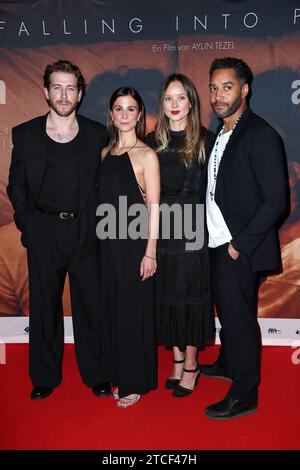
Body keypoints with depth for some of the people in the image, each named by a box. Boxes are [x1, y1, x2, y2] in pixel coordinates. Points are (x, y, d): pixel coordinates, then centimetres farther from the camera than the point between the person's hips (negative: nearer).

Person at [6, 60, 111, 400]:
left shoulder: (98, 135, 4)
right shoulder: (25, 134, 4)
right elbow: (16, 185, 7)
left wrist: (98, 223, -3)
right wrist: (27, 223, -2)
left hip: (86, 232, 0)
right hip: (43, 233, 1)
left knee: (90, 305, 6)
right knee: (44, 306, 9)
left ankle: (96, 374, 23)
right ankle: (45, 377, 25)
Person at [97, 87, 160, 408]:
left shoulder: (146, 155, -8)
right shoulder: (106, 153, 10)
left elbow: (154, 207, -11)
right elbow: (104, 199, 13)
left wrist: (150, 252, -15)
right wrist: (103, 239, 8)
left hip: (135, 242, -6)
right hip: (109, 241, 6)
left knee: (134, 310, 4)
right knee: (112, 309, 13)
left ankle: (136, 383, 21)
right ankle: (120, 377, 30)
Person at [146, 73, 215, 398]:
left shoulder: (205, 140, -3)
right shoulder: (153, 142, 7)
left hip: (193, 230, -3)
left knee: (189, 295, 4)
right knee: (165, 296, 9)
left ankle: (190, 367, 19)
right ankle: (177, 360, 27)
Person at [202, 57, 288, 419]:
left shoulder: (260, 135, -15)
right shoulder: (220, 134, 11)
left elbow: (275, 199, -18)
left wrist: (240, 244, -18)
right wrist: (220, 240, 8)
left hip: (240, 248, -8)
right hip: (218, 242, 8)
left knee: (238, 316, 2)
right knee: (225, 309, 21)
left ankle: (244, 393, 18)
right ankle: (227, 363, 42)